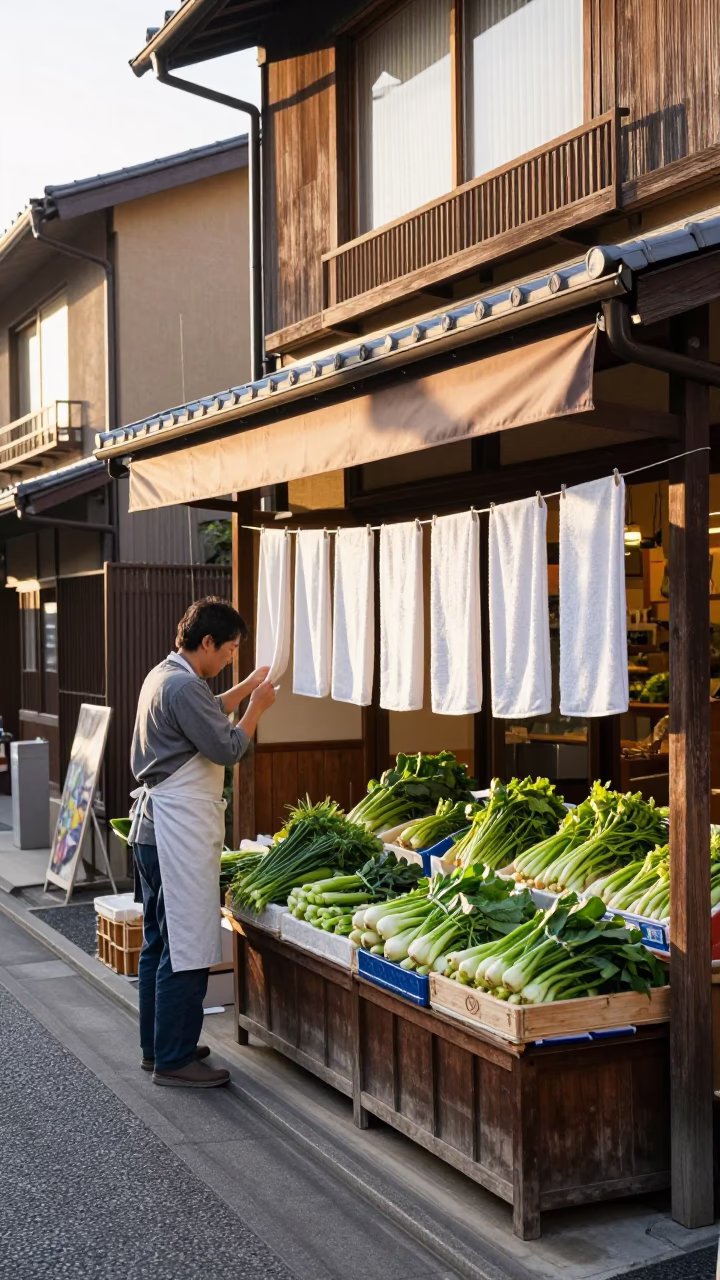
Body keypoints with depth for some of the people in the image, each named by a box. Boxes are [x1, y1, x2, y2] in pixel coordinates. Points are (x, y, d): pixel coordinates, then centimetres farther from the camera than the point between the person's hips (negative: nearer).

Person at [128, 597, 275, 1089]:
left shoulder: (164, 676, 14)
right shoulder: (184, 686, -19)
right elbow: (227, 748, -17)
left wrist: (247, 688, 23)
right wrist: (257, 707, -4)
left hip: (155, 825, 11)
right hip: (181, 828, -11)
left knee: (160, 940, 16)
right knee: (186, 947, -5)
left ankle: (158, 1046, 26)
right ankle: (174, 1060, 1)